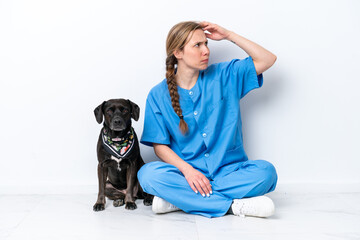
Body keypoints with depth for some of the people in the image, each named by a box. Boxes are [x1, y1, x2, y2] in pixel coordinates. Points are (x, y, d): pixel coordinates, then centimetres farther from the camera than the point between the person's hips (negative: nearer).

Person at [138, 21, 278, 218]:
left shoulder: (223, 76, 7)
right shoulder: (158, 96, 2)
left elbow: (268, 59, 6)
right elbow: (160, 146, -1)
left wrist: (229, 35, 2)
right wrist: (188, 170, -19)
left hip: (228, 170, 1)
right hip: (186, 171, -1)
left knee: (265, 171, -28)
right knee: (148, 174, -31)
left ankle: (179, 199, -24)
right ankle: (234, 205, -27)